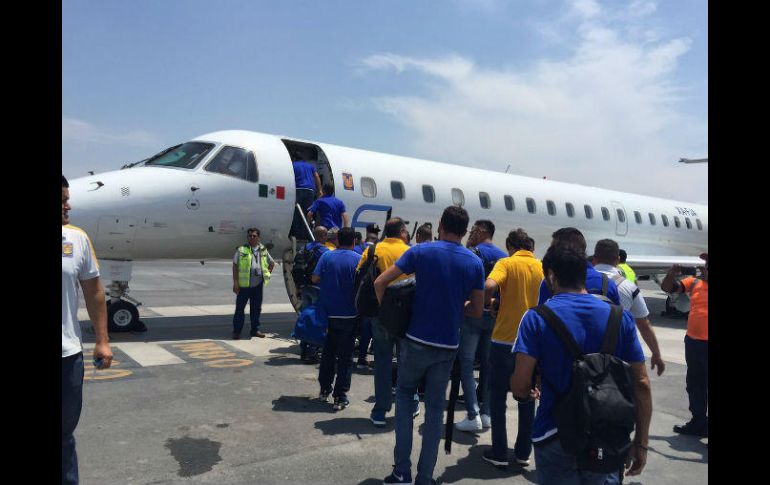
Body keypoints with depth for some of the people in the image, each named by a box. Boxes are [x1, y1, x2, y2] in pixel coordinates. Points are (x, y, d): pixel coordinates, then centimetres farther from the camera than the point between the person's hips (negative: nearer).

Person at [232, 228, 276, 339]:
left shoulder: (263, 250, 10)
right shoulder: (241, 250, -1)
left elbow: (272, 263, 25)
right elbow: (235, 266, -3)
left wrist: (267, 274, 12)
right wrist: (235, 282, -9)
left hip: (258, 284, 4)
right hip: (244, 285, -4)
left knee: (256, 308, 12)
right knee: (240, 308, 1)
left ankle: (255, 330, 23)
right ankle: (236, 331, 9)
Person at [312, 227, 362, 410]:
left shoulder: (327, 256, -2)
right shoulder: (358, 259, -8)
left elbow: (315, 278, -5)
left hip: (328, 313, 3)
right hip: (349, 315, -2)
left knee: (328, 352, 18)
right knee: (345, 357, 6)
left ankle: (324, 391, 27)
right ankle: (340, 397, 6)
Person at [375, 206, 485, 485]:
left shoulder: (421, 251, -7)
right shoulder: (475, 263, -1)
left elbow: (380, 283, -9)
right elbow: (477, 311, 3)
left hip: (417, 340, -1)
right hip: (448, 346, 2)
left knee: (405, 395, 18)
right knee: (435, 407, 13)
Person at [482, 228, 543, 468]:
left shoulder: (506, 263, -8)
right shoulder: (541, 267, 4)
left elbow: (489, 286, -26)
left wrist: (485, 301, -7)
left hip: (505, 339, -4)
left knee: (498, 396, 9)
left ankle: (499, 453, 13)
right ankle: (523, 452, 23)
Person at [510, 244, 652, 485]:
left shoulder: (537, 318, -12)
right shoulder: (620, 317, -2)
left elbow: (520, 386, -17)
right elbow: (641, 384, -2)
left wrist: (528, 393, 7)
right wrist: (641, 443, 6)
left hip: (555, 438, -3)